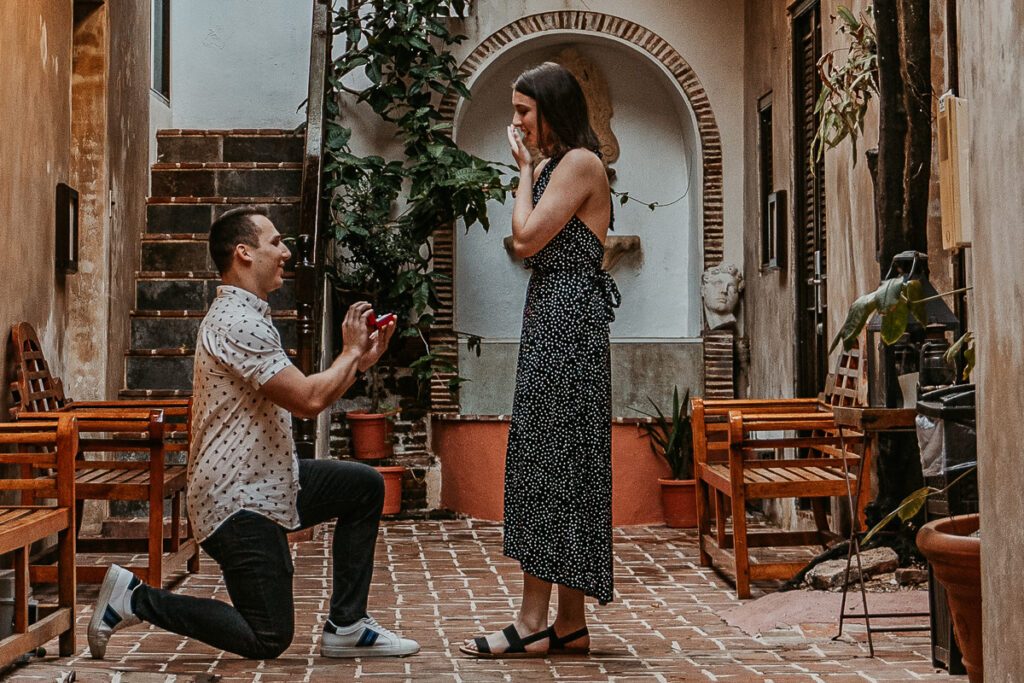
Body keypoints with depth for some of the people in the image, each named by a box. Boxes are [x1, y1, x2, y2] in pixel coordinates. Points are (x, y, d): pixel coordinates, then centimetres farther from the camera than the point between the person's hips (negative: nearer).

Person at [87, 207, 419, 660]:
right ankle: (134, 599, 3)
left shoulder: (248, 316, 17)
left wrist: (358, 362, 10)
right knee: (268, 639, -5)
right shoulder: (237, 321, -19)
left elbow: (301, 396, 18)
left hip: (264, 482, 11)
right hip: (238, 500, -11)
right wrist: (350, 353, -8)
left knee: (365, 485, 13)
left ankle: (346, 627, 12)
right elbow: (308, 400, -24)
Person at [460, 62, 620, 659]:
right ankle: (570, 623, 12)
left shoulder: (579, 162, -9)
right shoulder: (557, 164, 21)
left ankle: (534, 623, -4)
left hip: (566, 318, -11)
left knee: (548, 458, -9)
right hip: (555, 316, 11)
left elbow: (527, 239, -14)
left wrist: (526, 168, -5)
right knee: (556, 459, 8)